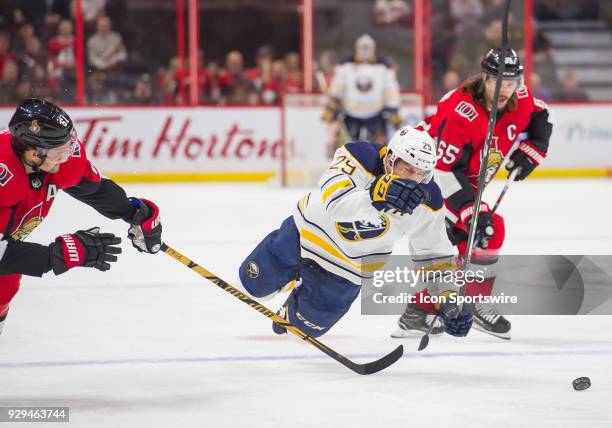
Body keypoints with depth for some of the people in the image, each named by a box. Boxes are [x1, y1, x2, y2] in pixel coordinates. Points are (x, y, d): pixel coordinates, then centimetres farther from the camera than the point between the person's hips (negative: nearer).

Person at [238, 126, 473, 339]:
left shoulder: (427, 203, -22)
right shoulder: (359, 157, -34)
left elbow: (434, 251, -10)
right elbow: (335, 202, -51)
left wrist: (449, 298, -21)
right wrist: (377, 196, -68)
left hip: (347, 266, 2)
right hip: (307, 232, -2)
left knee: (308, 324, 10)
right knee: (254, 284, 15)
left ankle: (290, 312, 48)